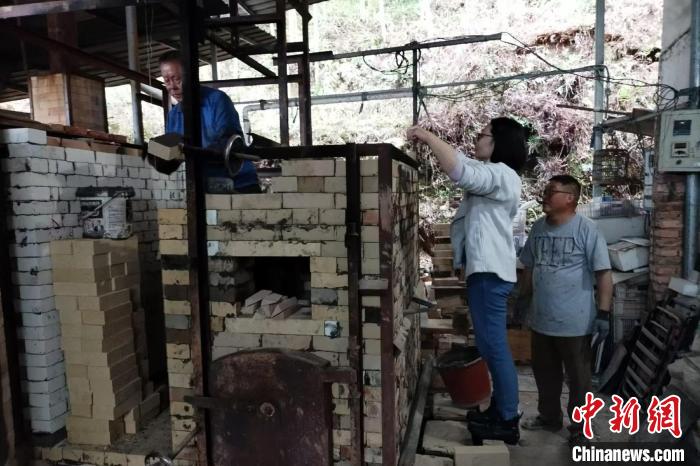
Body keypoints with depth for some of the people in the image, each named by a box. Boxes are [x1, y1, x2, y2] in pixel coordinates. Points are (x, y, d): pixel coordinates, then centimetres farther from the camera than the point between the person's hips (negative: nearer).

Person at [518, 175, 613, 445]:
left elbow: (604, 273, -13)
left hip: (575, 322, -6)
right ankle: (549, 417, 39)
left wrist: (603, 314, -16)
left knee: (578, 378, 11)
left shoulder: (587, 229, -13)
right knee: (544, 374, 19)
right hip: (541, 319, 6)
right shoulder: (538, 228, 5)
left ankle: (579, 427, 29)